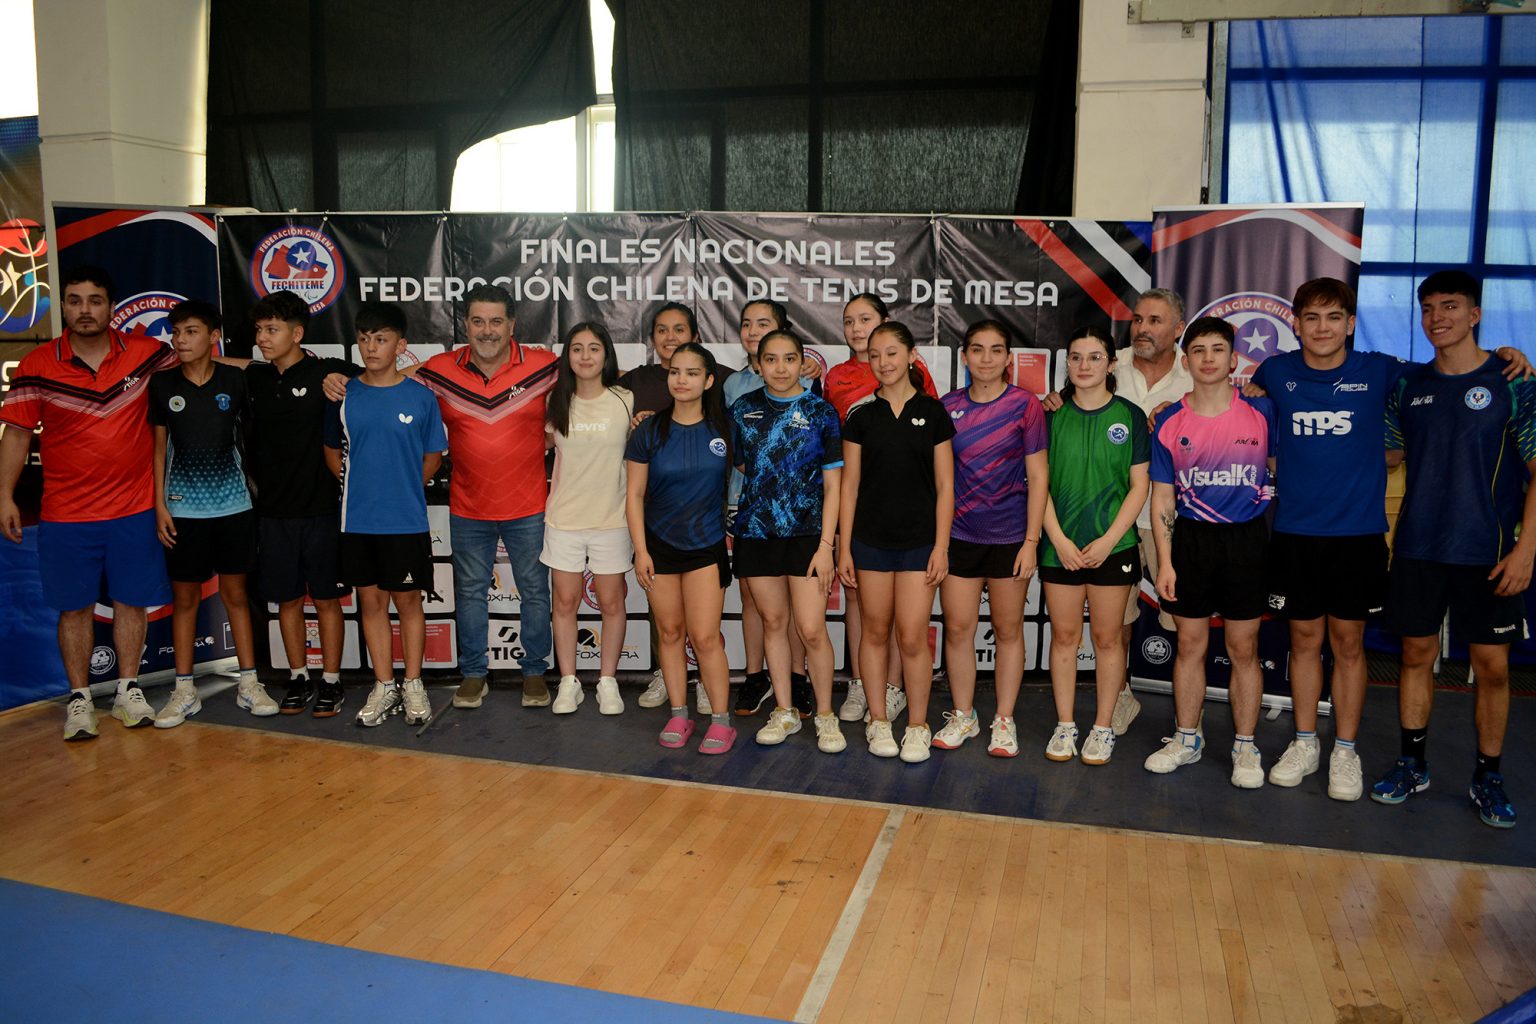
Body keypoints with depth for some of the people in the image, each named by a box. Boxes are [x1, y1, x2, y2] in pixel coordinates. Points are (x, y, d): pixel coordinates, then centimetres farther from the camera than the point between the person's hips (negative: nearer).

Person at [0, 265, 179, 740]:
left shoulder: (144, 352, -2)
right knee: (74, 606, 7)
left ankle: (128, 690, 23)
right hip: (66, 514, -1)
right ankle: (79, 698, 20)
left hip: (134, 509, 1)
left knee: (132, 600, 9)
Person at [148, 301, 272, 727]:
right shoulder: (162, 384, 0)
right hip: (183, 508, 1)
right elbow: (159, 447, 4)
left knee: (236, 591, 7)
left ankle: (249, 683, 16)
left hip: (232, 504, 0)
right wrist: (160, 505, -1)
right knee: (184, 596, 7)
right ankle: (184, 690, 16)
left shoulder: (234, 380, -2)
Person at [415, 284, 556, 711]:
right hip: (468, 508, 2)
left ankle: (535, 671, 27)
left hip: (528, 507, -1)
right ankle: (473, 673, 29)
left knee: (534, 591, 10)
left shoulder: (543, 366, -9)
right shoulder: (439, 371, -5)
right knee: (470, 592, 14)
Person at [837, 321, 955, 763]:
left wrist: (941, 546, -5)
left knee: (912, 636, -3)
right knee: (876, 631, 8)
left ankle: (918, 727, 12)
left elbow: (945, 485, 1)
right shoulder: (861, 415, 4)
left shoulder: (932, 412, 1)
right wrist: (844, 547, 0)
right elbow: (849, 485, 4)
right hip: (870, 538, 1)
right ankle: (878, 721, 21)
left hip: (919, 539, -1)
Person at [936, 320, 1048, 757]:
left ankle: (1005, 721, 21)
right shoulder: (948, 406, 3)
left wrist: (1031, 541, -9)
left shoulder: (1025, 405, -5)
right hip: (958, 534, 2)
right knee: (957, 627, 5)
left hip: (1009, 535, -2)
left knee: (1008, 629, 8)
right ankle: (963, 717, 22)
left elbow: (1038, 476, -5)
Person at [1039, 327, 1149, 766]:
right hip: (1060, 545, 1)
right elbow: (1040, 483, 3)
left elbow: (1139, 486, -1)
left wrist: (1109, 540, -10)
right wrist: (1058, 539, -8)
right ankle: (1064, 725, 18)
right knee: (1064, 635, 7)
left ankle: (1103, 728, 18)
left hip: (1112, 545, -1)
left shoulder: (1129, 416, 1)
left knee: (1107, 638, 5)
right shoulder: (1054, 415, 4)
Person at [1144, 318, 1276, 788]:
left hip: (1246, 539, -1)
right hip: (1191, 538, 1)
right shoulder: (1170, 422, 1)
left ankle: (1245, 747, 19)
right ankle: (1186, 739, 24)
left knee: (1243, 649, 6)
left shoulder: (1262, 410, -3)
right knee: (1190, 645, 10)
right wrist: (1164, 561, -2)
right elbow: (1163, 497, 3)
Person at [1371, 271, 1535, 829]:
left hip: (1487, 553, -3)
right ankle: (1412, 764, 23)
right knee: (1417, 653, 10)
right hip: (1417, 548, 3)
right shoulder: (1409, 384, 6)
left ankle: (1488, 777, 19)